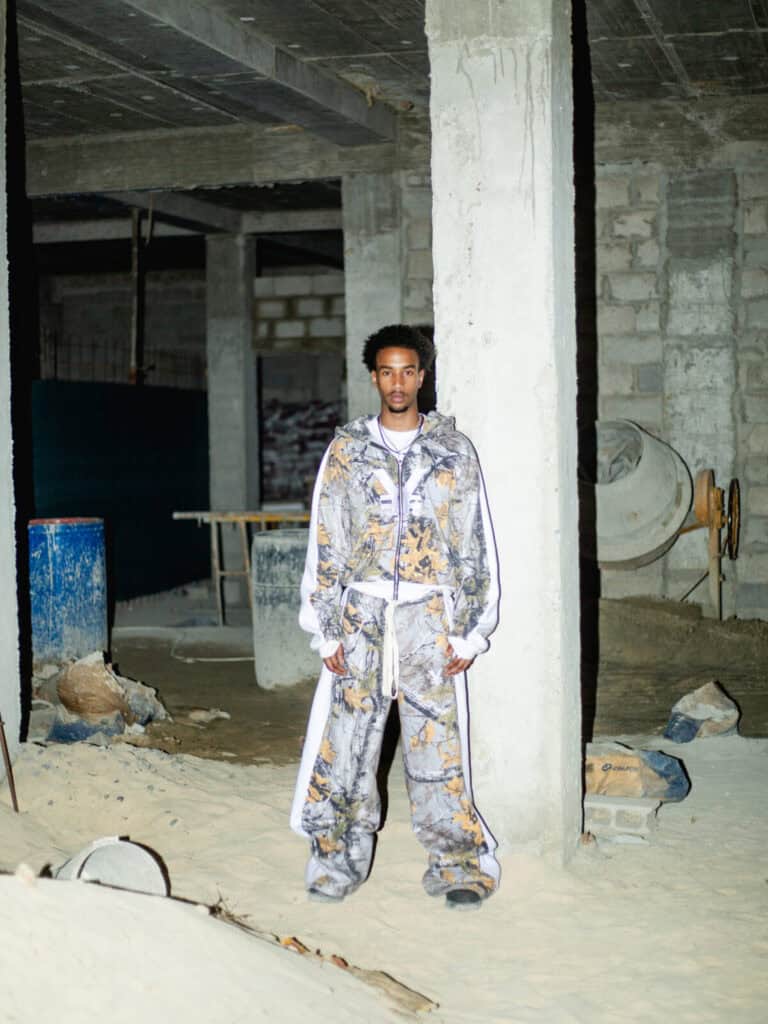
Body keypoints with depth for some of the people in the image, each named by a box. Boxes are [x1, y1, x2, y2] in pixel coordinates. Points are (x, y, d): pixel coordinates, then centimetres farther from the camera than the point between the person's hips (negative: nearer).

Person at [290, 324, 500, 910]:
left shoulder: (454, 452, 6)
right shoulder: (347, 450, 7)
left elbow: (477, 546, 6)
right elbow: (324, 543, 7)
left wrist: (469, 633, 0)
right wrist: (326, 631, 1)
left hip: (430, 620, -1)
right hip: (360, 618, 1)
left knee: (437, 745, -1)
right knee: (346, 740, 1)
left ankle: (458, 865, 9)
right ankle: (340, 861, 14)